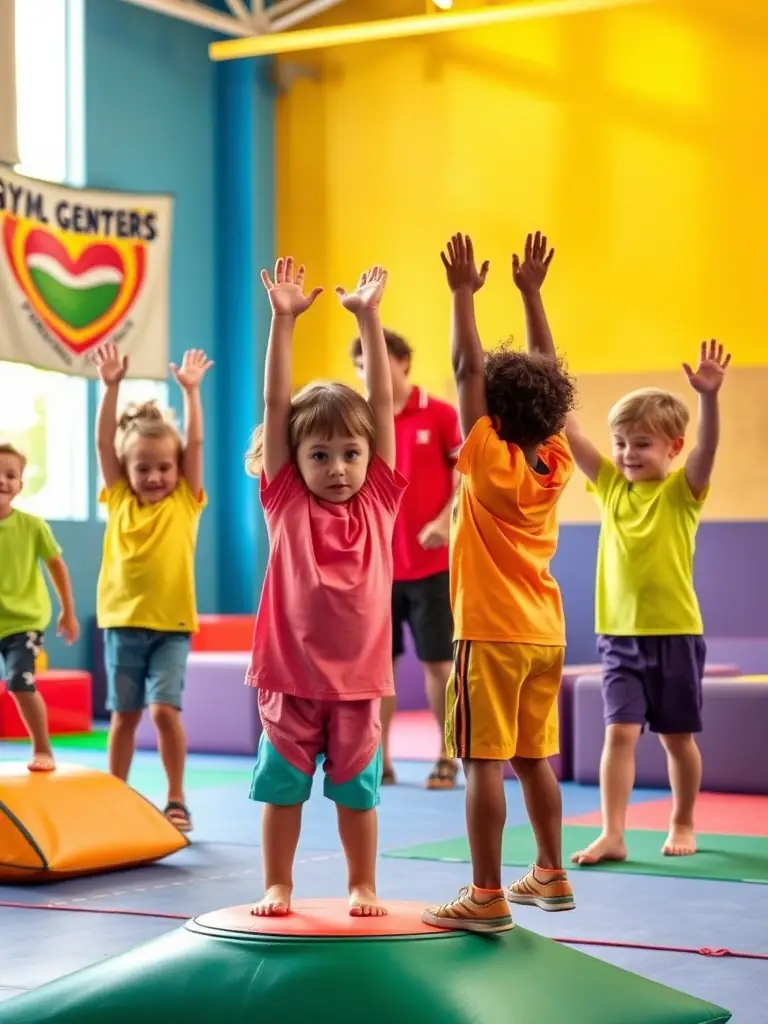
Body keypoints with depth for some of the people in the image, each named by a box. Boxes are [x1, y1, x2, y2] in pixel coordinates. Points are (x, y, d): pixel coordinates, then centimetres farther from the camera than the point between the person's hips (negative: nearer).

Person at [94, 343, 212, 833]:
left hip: (171, 624, -2)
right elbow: (103, 442, -4)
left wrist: (191, 390, -13)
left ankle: (177, 801, 1)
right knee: (124, 714, 8)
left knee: (165, 709, -11)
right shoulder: (118, 499, 4)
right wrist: (111, 387, -13)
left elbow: (196, 443, -7)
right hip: (123, 621, 2)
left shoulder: (186, 501, 0)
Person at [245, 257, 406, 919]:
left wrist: (368, 318, -7)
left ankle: (362, 886, 22)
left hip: (358, 674, 1)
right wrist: (284, 320, -14)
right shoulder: (285, 502, -2)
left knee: (356, 788, 10)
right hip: (290, 673, -1)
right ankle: (278, 885, 20)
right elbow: (276, 405, -8)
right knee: (282, 785, 7)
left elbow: (382, 403, -3)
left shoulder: (379, 502, 1)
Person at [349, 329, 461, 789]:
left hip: (431, 563, -4)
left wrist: (445, 521, -17)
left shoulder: (440, 414, -5)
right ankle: (379, 759, 13)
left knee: (437, 661, 2)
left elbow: (468, 472, -5)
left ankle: (446, 758, 12)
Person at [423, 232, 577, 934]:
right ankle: (550, 876, 23)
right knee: (534, 759, 16)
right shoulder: (556, 462, 3)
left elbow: (468, 369, -13)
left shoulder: (491, 461, -12)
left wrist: (464, 294, -8)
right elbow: (545, 376, 11)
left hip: (492, 635, -7)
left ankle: (487, 897, -8)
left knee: (485, 763, -6)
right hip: (545, 634, 7)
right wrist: (531, 293, 14)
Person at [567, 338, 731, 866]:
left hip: (675, 633, -2)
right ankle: (613, 834, -7)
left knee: (677, 737, 10)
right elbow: (571, 435, -3)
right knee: (620, 732, -7)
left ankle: (682, 824, 27)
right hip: (619, 634, 2)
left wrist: (709, 398, -41)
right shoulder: (611, 485, 4)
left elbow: (708, 447, -24)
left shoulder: (683, 490, -6)